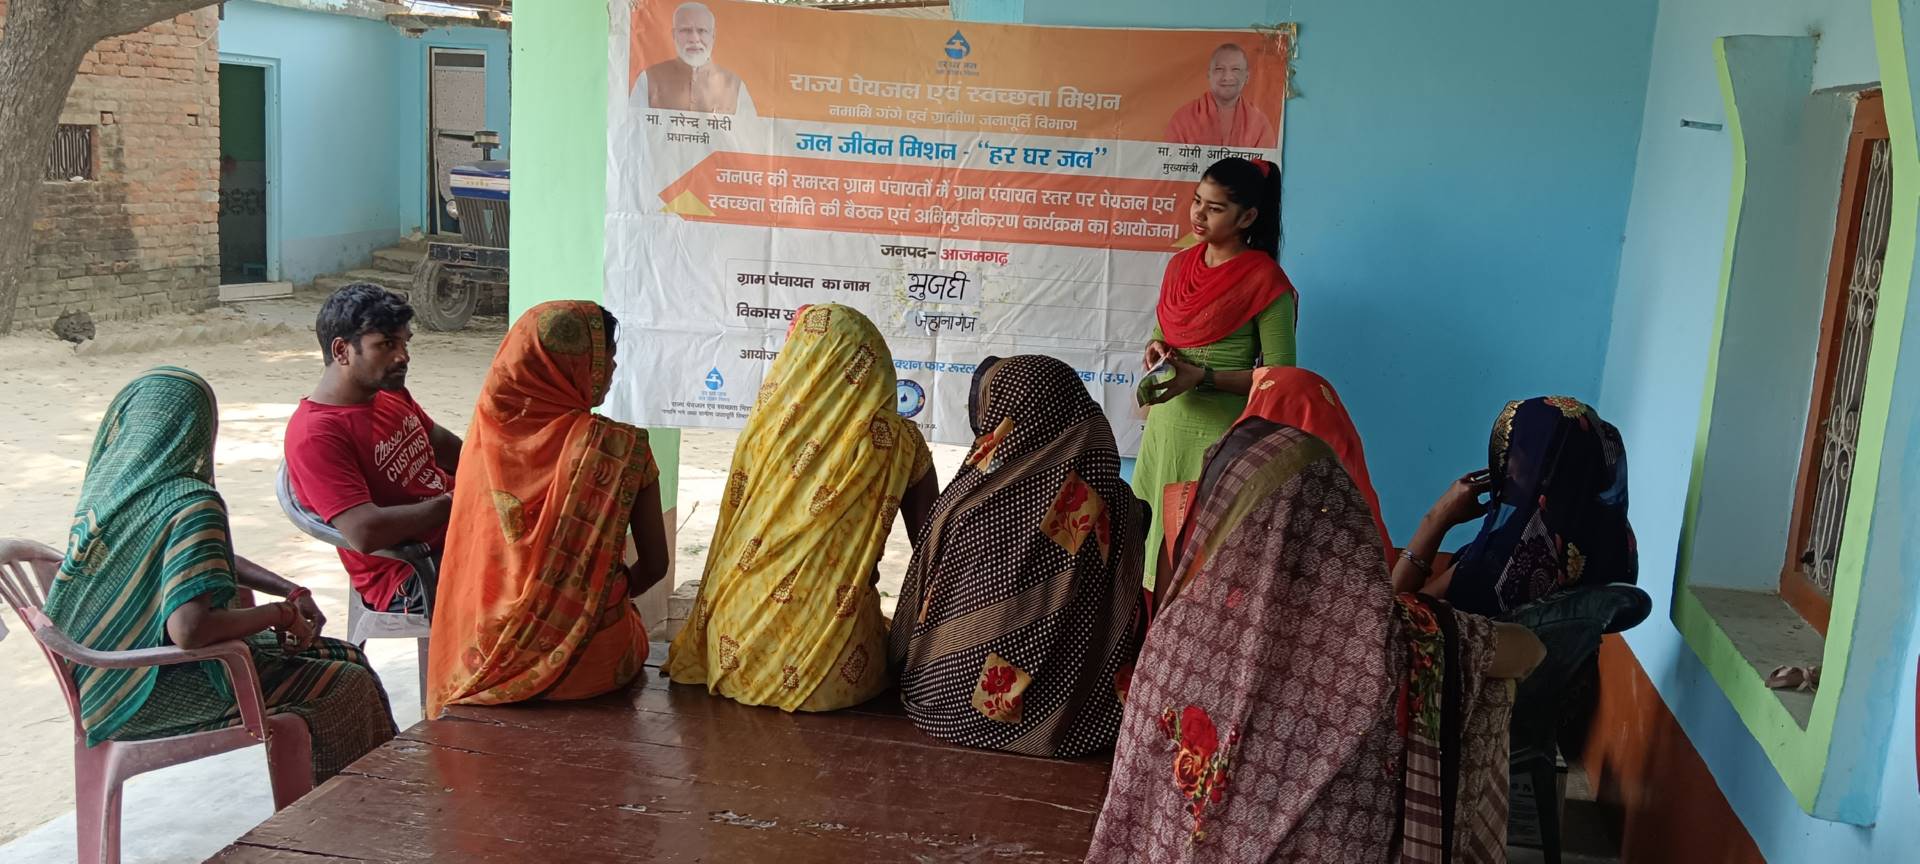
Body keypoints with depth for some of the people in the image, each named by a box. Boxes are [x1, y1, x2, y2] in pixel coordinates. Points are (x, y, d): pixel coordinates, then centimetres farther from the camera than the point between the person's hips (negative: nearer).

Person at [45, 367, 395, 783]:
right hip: (158, 694, -9)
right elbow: (190, 629, -34)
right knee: (352, 684, -3)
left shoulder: (107, 483, 4)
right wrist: (281, 613, -18)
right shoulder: (191, 504, -25)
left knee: (343, 656, 13)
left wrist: (291, 592, 10)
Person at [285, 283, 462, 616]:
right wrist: (451, 503, -15)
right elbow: (365, 532, -26)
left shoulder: (390, 393, 11)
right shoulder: (315, 435, -17)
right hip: (411, 579, -10)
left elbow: (444, 445, 28)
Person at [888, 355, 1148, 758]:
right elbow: (1128, 627, -2)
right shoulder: (1118, 506, -13)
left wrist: (900, 666, 15)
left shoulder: (972, 497, -19)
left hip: (959, 707, -2)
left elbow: (926, 602, -4)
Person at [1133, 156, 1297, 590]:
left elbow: (1278, 374, -11)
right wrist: (1157, 349, -1)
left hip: (1218, 430, -7)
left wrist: (1203, 377, -21)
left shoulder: (1265, 281, -10)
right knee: (1152, 533, 9)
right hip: (1164, 423, 7)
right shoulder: (1180, 265, 9)